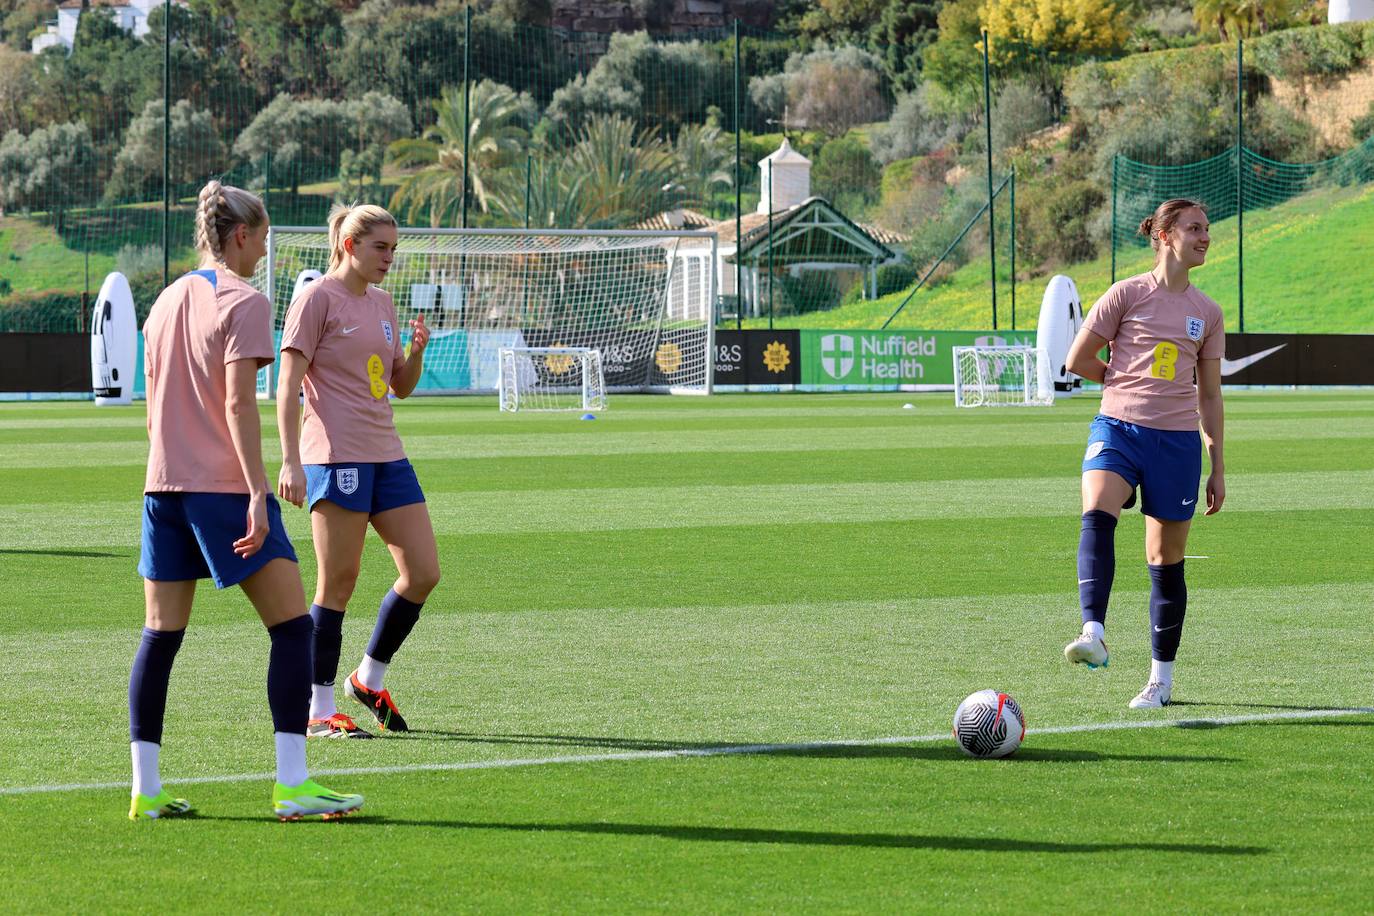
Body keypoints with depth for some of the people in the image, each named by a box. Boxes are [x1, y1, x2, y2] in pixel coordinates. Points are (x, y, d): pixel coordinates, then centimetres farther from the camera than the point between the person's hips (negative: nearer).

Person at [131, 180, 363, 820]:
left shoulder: (166, 301, 15)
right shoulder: (243, 303, -7)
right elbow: (238, 405, -16)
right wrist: (257, 492, -18)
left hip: (164, 485, 8)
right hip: (224, 485, -8)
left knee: (161, 634, 8)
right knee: (291, 625, -4)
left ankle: (146, 788, 5)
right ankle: (292, 784, -11)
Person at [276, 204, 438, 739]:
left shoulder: (381, 304, 16)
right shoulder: (319, 298, -6)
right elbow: (288, 383, -10)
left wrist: (417, 349, 1)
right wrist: (290, 461, -17)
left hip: (385, 454, 8)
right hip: (335, 455, -8)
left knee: (423, 572, 3)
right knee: (338, 582, -5)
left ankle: (370, 679, 20)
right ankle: (319, 711, 2)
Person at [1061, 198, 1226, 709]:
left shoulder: (1207, 313, 11)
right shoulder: (1128, 294, 1)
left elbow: (1210, 395, 15)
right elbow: (1077, 360, 4)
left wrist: (1218, 467, 13)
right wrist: (1132, 381, 9)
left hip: (1177, 442, 3)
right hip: (1117, 430, -3)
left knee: (1166, 561, 5)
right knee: (1097, 514, -30)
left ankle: (1161, 676, 17)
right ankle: (1093, 634, -42)